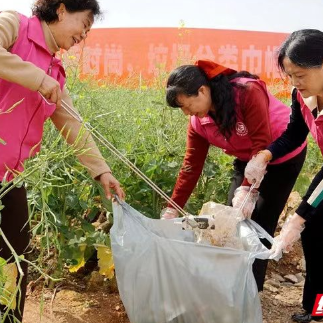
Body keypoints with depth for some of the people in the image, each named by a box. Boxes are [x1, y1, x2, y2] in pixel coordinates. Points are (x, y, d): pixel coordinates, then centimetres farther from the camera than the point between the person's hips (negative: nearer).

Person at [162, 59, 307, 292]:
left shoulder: (248, 93, -32)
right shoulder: (198, 122, -12)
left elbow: (262, 146, -33)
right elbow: (191, 167, -7)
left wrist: (248, 191, -39)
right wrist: (171, 210, -9)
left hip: (284, 157, -6)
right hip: (247, 160, 6)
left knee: (259, 222, -8)